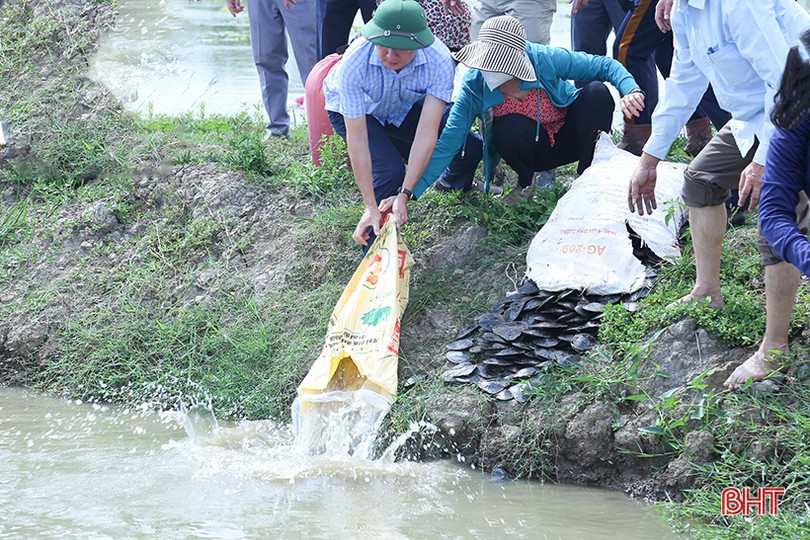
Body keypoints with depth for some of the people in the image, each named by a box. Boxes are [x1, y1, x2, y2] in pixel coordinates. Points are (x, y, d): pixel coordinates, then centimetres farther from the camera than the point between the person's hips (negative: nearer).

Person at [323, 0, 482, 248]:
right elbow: (357, 138, -36)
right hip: (353, 110, -3)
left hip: (406, 107, 3)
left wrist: (404, 195, -42)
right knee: (390, 170, -28)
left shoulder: (439, 62, -36)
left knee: (471, 148, -8)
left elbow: (427, 133, -37)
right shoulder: (354, 63, -39)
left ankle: (454, 182, 31)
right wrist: (371, 207, -38)